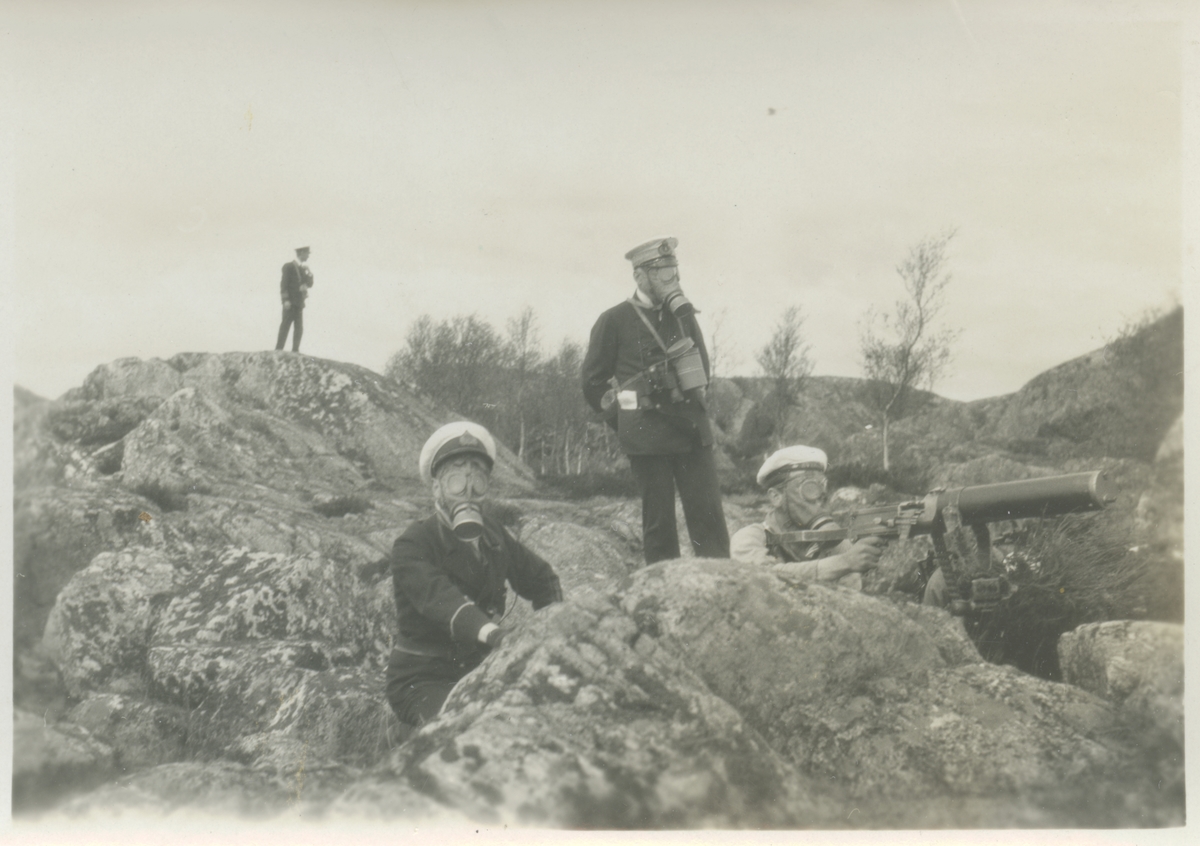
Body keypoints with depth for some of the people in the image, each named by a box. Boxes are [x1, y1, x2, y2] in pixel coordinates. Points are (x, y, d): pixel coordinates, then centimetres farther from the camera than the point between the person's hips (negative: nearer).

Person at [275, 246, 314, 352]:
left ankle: (295, 351, 3)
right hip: (290, 302, -7)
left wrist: (308, 272, -1)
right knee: (285, 326, -10)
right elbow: (284, 283, -8)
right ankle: (278, 350, -11)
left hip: (299, 303, 7)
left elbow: (310, 284, 14)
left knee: (299, 328, 2)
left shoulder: (304, 269, 18)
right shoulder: (288, 267, -2)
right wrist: (286, 300, -17)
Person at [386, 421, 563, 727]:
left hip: (479, 669, 6)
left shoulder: (493, 536, 9)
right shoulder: (411, 546, -11)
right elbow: (439, 596, -31)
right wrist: (491, 633, -50)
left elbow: (541, 579, 21)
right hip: (423, 679, -6)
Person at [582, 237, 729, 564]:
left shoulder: (682, 314, 13)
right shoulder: (614, 321, -2)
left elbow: (702, 368, 24)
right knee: (659, 521, 0)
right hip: (647, 435, -4)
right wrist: (625, 422, 7)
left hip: (692, 427, 4)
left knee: (709, 515, -2)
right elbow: (593, 383, 4)